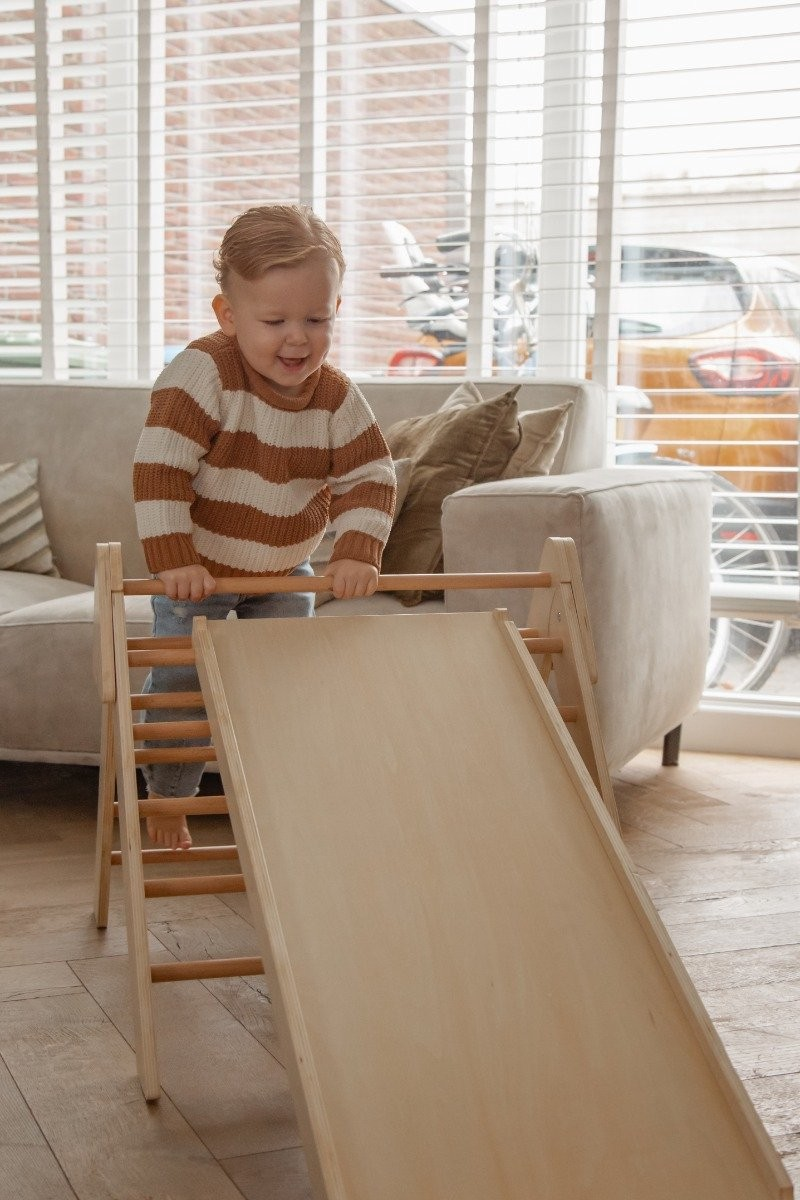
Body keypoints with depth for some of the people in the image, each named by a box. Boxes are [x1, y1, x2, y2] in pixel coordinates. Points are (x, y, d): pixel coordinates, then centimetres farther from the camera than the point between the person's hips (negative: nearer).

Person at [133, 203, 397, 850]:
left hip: (285, 574, 3)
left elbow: (371, 477, -9)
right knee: (179, 687, 2)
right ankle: (168, 801, 24)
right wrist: (174, 560, -33)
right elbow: (159, 468, -30)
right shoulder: (203, 372, -27)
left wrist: (358, 551, -24)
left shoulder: (337, 396, -12)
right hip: (196, 569, -3)